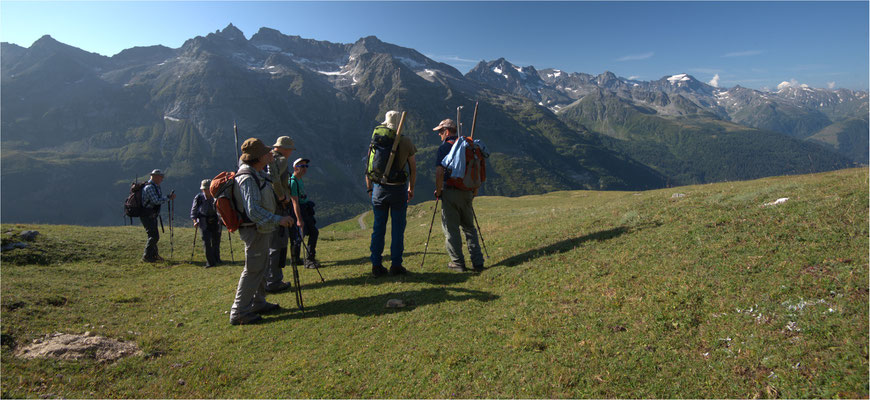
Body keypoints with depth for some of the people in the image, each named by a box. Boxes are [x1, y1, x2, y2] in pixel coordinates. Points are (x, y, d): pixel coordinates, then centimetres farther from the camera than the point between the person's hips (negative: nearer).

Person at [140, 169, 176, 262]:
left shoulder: (155, 186, 14)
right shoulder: (149, 187, -18)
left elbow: (159, 199, 18)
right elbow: (156, 201, -27)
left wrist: (168, 197, 4)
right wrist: (168, 198, -19)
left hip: (152, 216, 10)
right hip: (147, 216, -10)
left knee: (154, 235, 18)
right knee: (154, 236, -10)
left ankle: (154, 254, 30)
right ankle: (146, 256, -1)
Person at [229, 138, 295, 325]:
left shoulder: (257, 173, 8)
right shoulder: (247, 178, -23)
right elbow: (253, 210, -33)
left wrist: (269, 161, 24)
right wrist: (278, 219, -36)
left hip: (262, 229, 11)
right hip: (254, 230, -11)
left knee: (261, 266, 19)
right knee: (253, 269, -5)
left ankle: (258, 303, 32)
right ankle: (239, 312, 3)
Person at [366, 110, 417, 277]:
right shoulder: (406, 141, -2)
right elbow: (413, 168, 3)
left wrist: (369, 188, 14)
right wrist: (411, 188, 14)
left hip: (379, 188, 2)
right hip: (399, 189, -2)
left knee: (378, 228, 9)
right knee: (398, 228, 6)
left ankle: (376, 266, 13)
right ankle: (396, 265, 10)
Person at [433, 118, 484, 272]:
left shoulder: (444, 147, -8)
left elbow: (439, 171, -18)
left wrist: (438, 190, -7)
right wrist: (475, 189, 20)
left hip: (450, 192, -6)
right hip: (467, 192, 6)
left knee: (451, 229, 5)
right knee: (469, 227, 15)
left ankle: (458, 263, 9)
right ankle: (477, 262, 13)